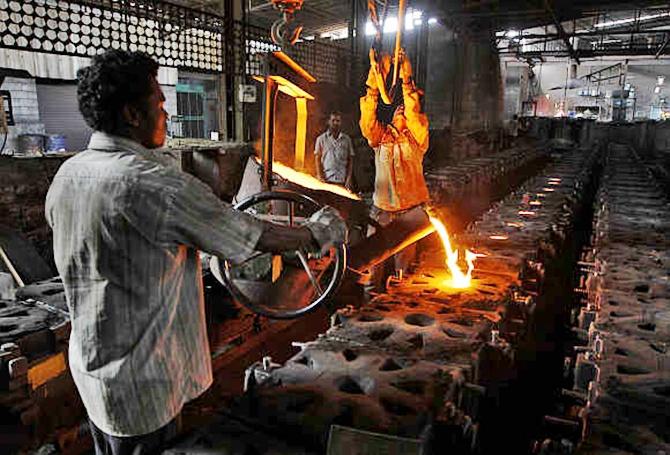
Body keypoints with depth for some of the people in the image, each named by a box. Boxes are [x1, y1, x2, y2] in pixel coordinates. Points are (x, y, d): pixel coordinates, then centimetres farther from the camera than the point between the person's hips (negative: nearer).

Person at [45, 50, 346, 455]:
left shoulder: (66, 174, -1)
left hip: (89, 363, 8)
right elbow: (258, 237, -24)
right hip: (139, 380, -8)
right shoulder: (149, 183, -28)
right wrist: (321, 232, -6)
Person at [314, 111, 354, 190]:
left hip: (342, 180, 1)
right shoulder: (321, 139, 9)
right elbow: (317, 158, 7)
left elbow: (350, 160, 11)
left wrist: (349, 178, 1)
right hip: (326, 180, -1)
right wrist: (320, 176, -5)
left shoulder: (347, 139, 12)